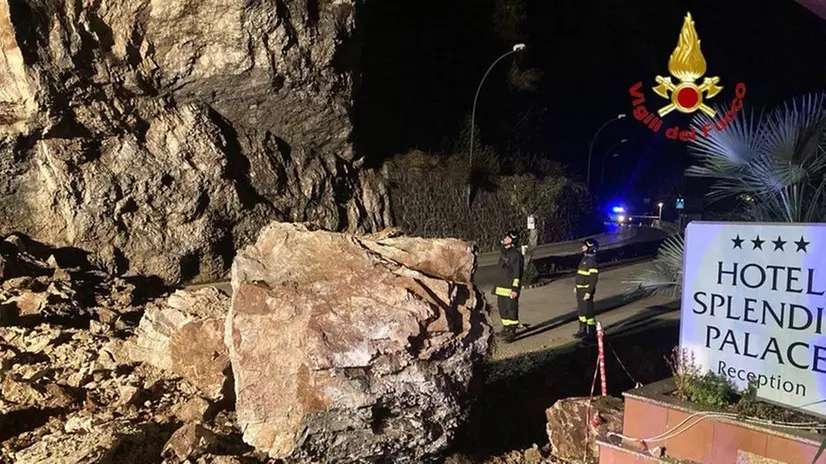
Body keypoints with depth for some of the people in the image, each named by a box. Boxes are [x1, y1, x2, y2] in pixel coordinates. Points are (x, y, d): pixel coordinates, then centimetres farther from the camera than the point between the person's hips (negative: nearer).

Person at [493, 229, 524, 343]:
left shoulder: (516, 255, -13)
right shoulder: (503, 252, 13)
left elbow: (517, 273, -16)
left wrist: (515, 288, -20)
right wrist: (497, 285, 23)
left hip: (511, 288, -9)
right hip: (501, 287, 9)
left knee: (511, 310, -3)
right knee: (502, 309, 16)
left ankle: (512, 332, 4)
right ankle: (506, 329, 30)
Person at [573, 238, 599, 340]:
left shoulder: (592, 261, -18)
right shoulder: (584, 258, 12)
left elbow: (594, 278, -21)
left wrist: (589, 292, -24)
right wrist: (576, 286, 21)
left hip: (586, 290, -10)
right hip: (580, 289, 10)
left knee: (588, 311, -3)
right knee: (580, 310, 16)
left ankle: (592, 332, 8)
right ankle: (583, 330, 27)